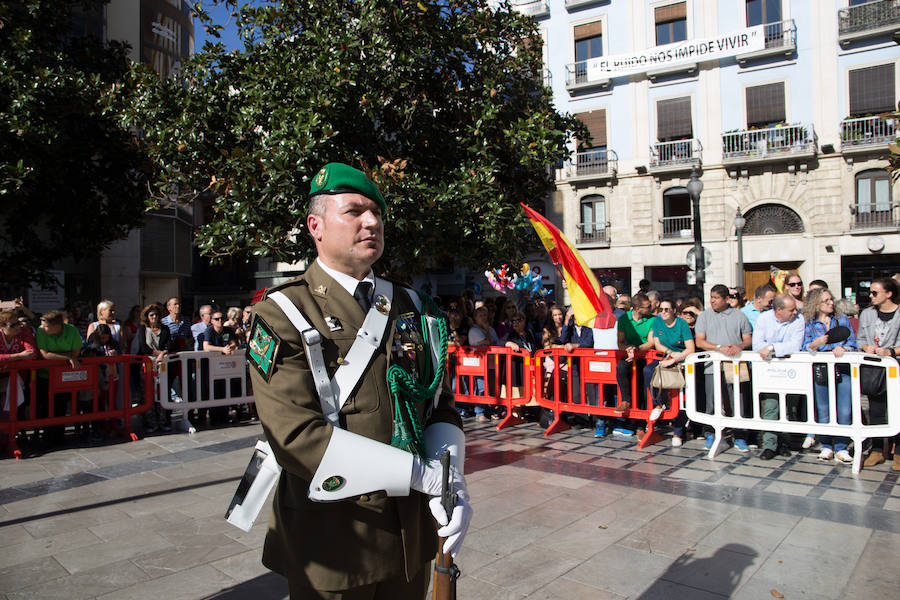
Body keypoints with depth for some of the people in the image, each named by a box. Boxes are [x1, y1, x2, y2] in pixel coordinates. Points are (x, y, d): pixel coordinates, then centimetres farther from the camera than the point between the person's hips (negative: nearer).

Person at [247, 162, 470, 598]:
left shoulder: (408, 306, 6)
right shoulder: (281, 314, -11)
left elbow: (440, 402, 5)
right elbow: (297, 437, -21)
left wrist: (451, 480, -13)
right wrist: (420, 473, -21)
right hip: (331, 544, -4)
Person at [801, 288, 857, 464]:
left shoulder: (842, 319, 13)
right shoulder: (808, 323, 7)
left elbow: (852, 342, 8)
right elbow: (804, 348, 0)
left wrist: (843, 348, -12)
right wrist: (816, 343, -19)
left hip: (842, 368, 1)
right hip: (820, 370, -1)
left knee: (844, 411, -5)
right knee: (823, 410, 1)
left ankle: (841, 448, 3)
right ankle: (826, 446, 13)